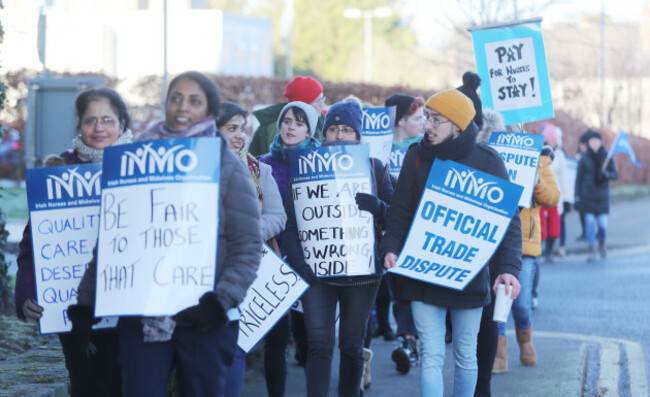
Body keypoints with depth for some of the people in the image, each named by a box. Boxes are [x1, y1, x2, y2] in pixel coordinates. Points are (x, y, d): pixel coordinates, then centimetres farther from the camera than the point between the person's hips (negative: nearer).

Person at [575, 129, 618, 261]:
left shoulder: (607, 157, 1)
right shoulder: (584, 159, 0)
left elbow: (615, 174, 4)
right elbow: (579, 177, 2)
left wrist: (606, 175, -18)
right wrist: (577, 195, -3)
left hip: (602, 195, 0)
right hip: (587, 195, 0)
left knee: (602, 224, -4)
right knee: (589, 222, -5)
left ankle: (602, 244, 27)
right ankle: (592, 251, 4)